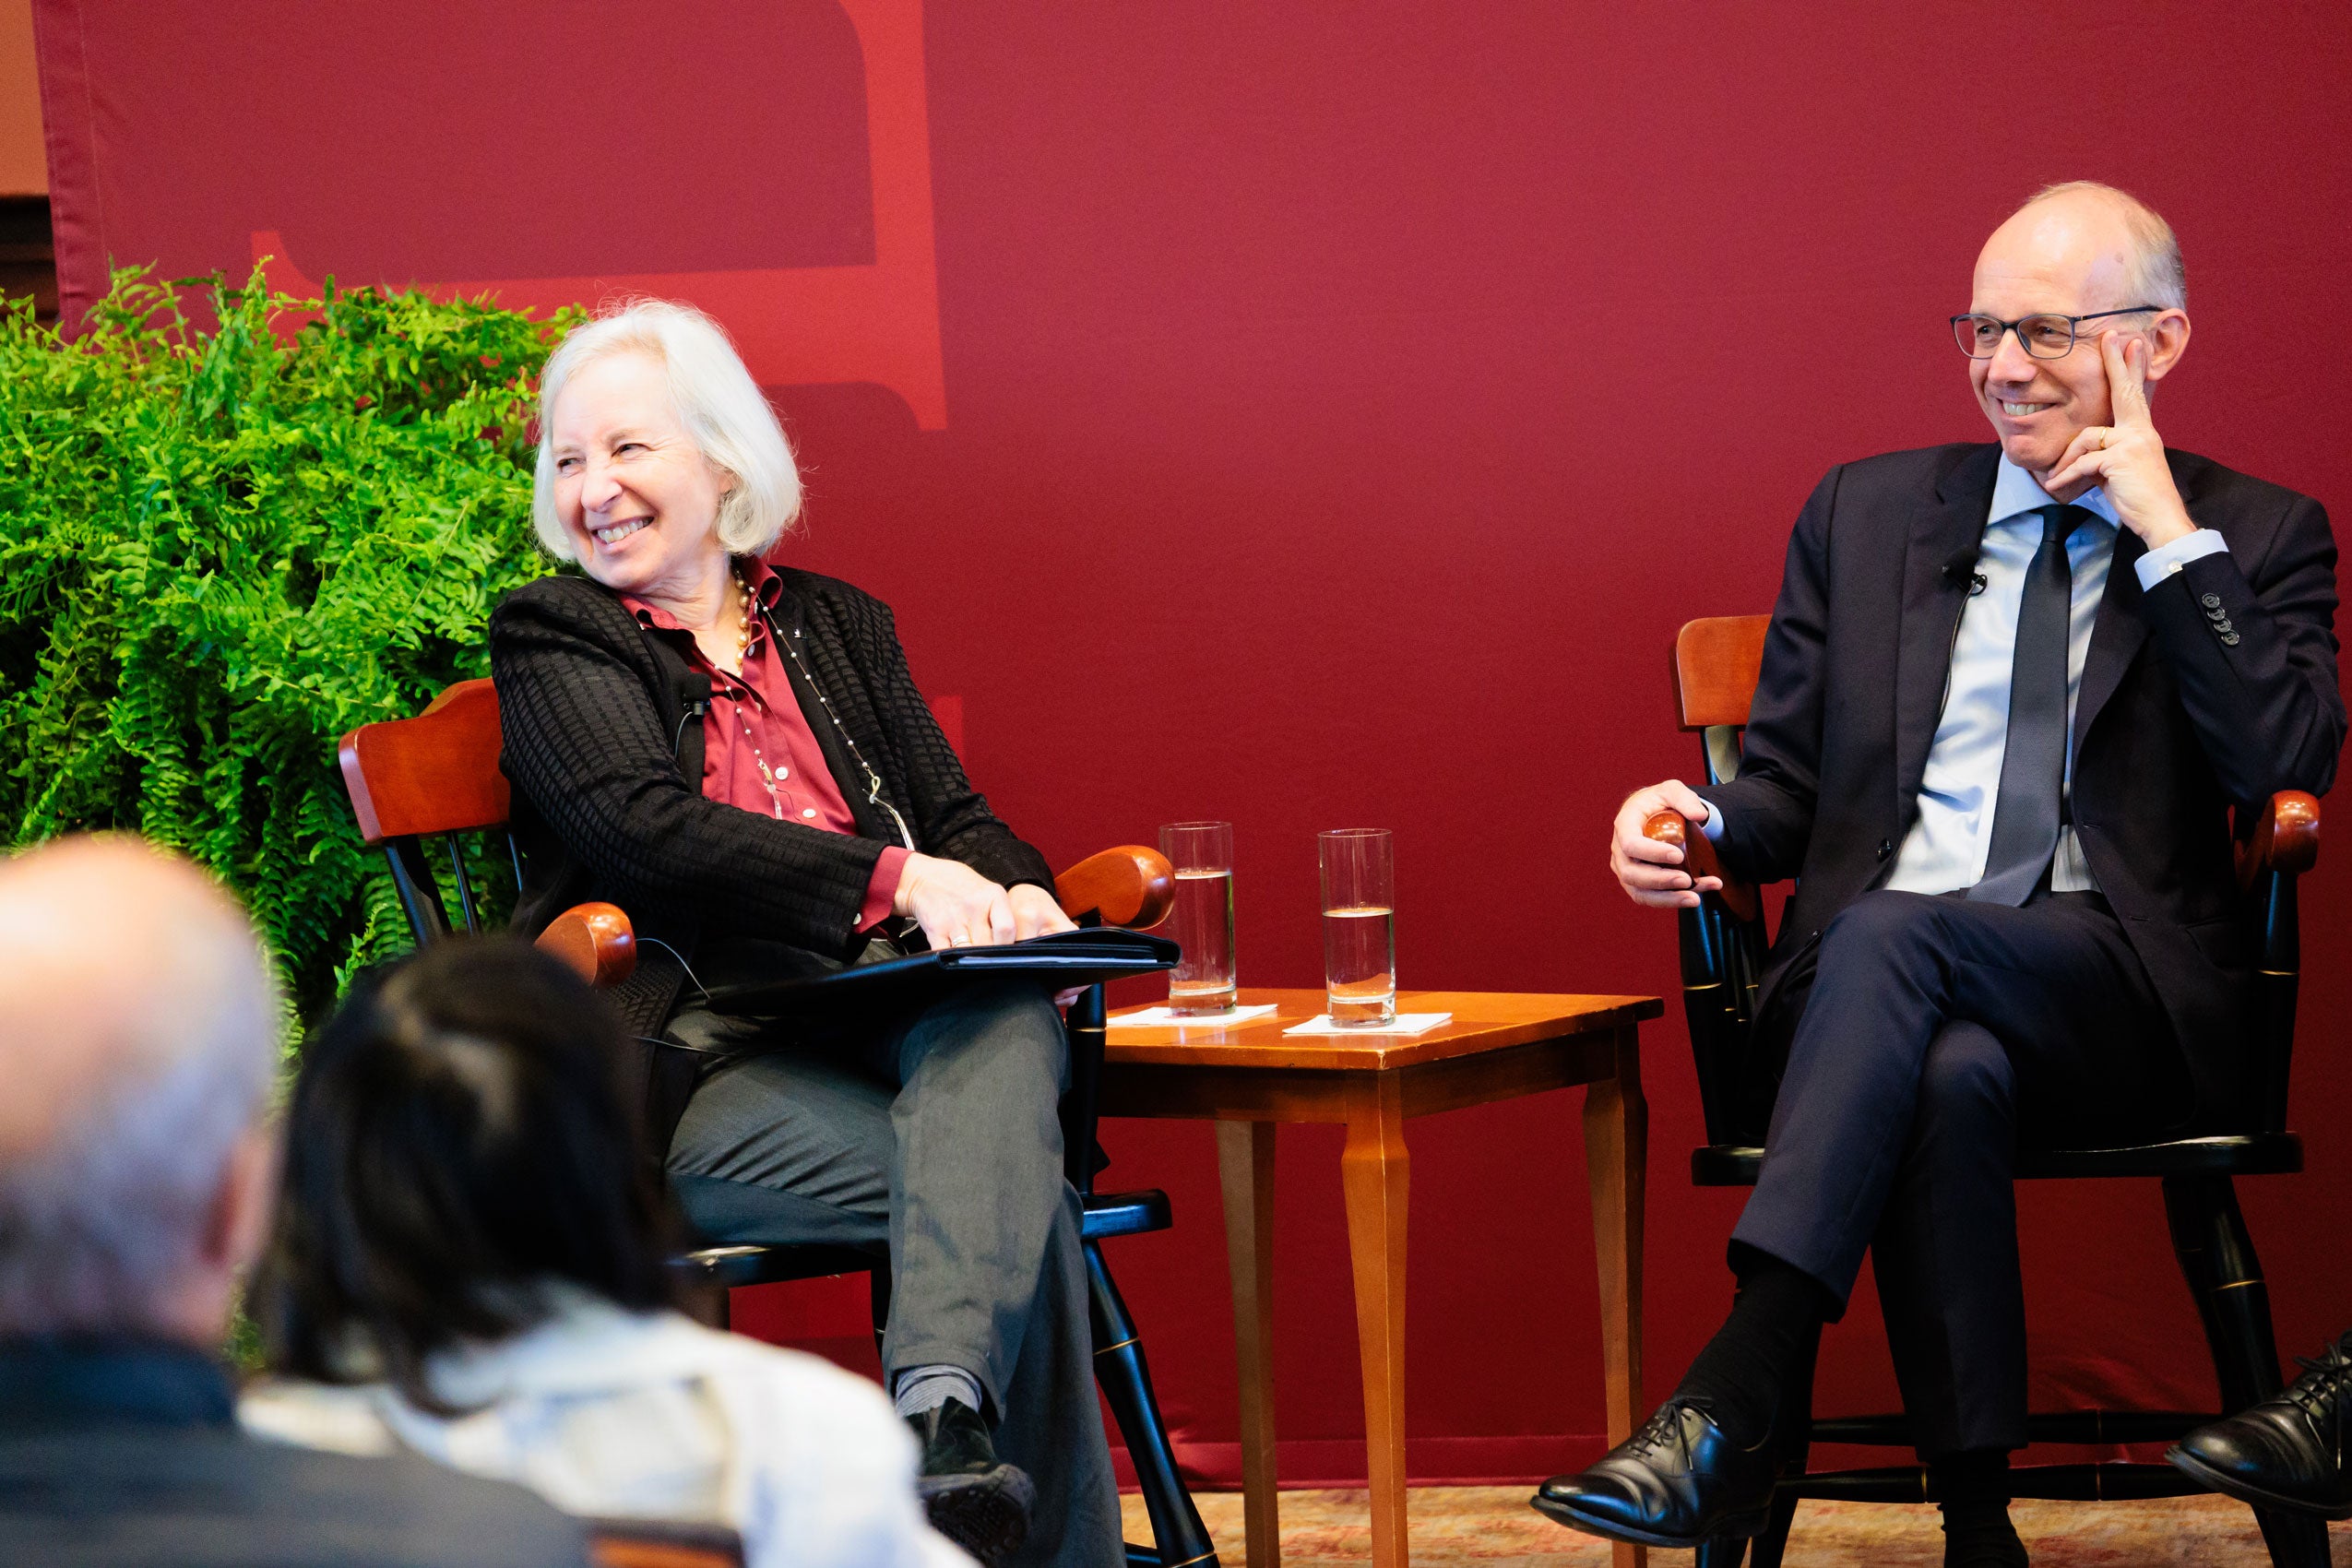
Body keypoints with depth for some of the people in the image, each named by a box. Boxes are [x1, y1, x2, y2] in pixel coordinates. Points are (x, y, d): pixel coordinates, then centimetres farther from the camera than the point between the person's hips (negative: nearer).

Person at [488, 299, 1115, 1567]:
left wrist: (1009, 896, -8)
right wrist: (897, 879, -19)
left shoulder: (836, 625, 25)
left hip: (886, 1019, 4)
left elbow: (954, 814, 19)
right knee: (1009, 1190, -31)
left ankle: (943, 1408, -53)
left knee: (1007, 1020, -36)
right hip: (701, 1056, -4)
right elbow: (649, 831, -8)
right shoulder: (551, 639, 10)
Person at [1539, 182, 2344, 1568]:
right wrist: (1699, 821, -7)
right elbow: (1787, 790, 18)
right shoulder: (1869, 513, 18)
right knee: (1951, 1074, -36)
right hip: (1876, 985, 2)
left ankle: (1731, 1409, -42)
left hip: (2123, 1001, -2)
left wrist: (2167, 529, -8)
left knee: (1893, 936, -35)